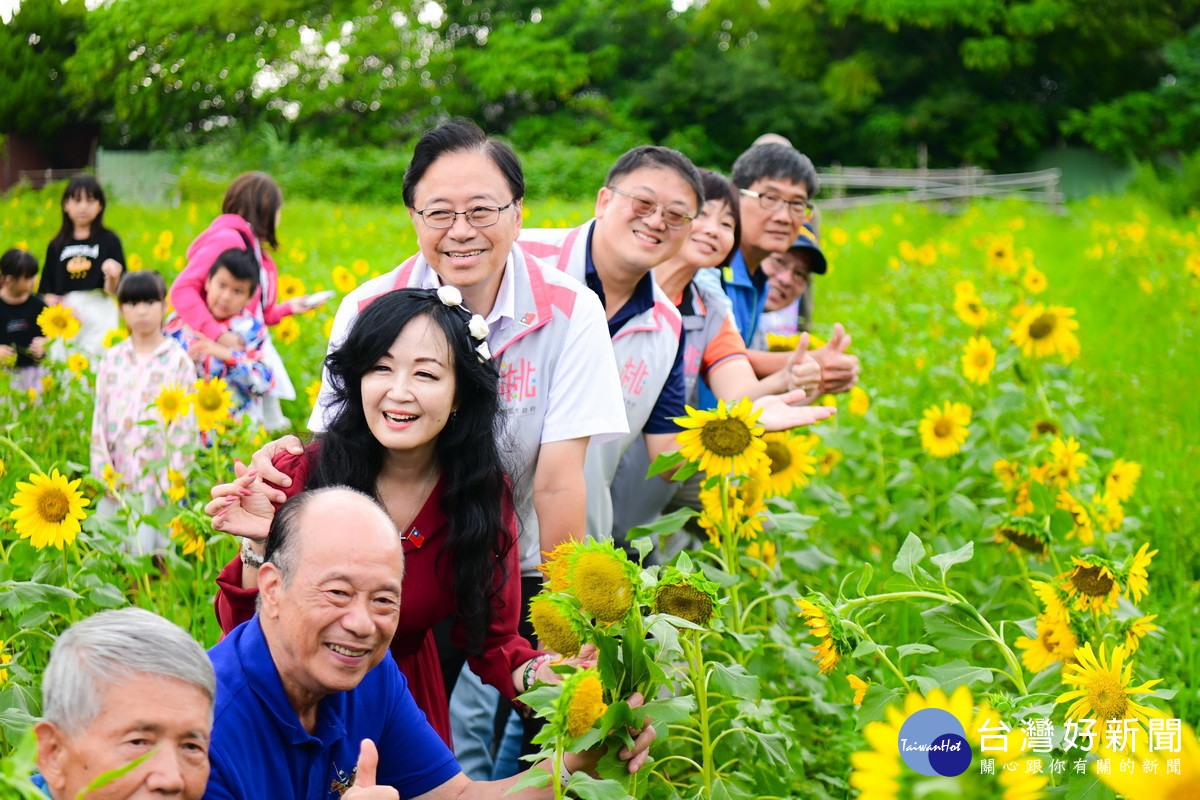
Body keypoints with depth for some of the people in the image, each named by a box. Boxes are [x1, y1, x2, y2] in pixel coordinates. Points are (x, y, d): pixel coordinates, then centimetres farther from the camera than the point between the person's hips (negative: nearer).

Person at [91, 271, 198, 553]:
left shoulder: (177, 360, 0)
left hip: (156, 476, -3)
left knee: (146, 550, -8)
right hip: (115, 475, 3)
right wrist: (104, 472, -1)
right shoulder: (112, 359, 9)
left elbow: (186, 423, -3)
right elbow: (100, 416, 8)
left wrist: (172, 477, -11)